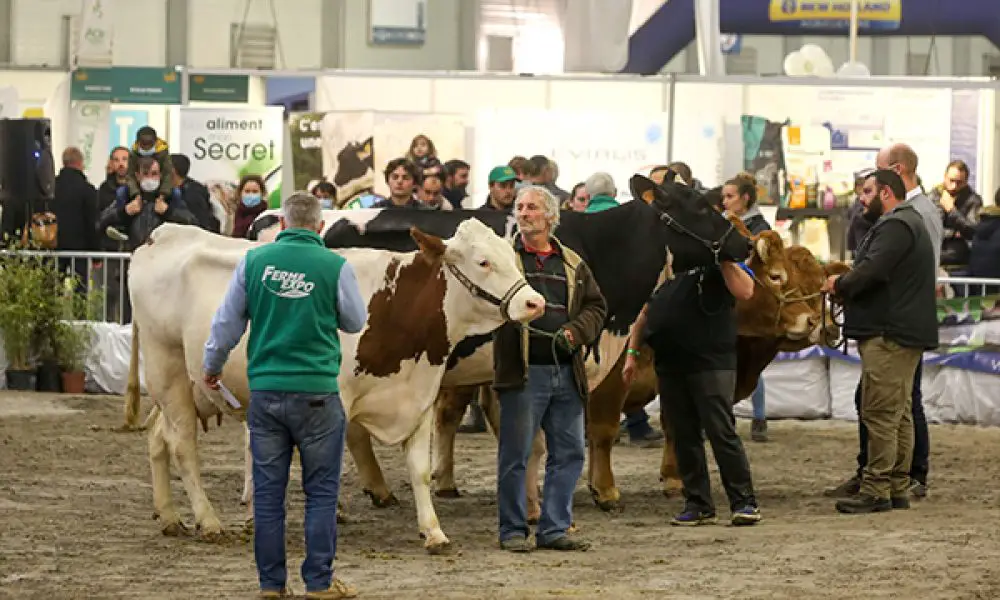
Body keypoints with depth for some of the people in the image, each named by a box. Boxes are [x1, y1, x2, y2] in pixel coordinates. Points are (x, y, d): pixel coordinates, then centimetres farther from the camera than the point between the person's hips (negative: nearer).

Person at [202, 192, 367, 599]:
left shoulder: (254, 260, 0)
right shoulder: (335, 266, -7)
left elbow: (227, 321, 6)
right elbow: (355, 322, 7)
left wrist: (211, 366, 22)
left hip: (265, 390, 2)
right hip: (317, 393, -2)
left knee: (268, 492, 9)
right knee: (321, 491, 7)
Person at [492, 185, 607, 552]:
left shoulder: (573, 265, 14)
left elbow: (596, 307, 14)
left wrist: (575, 332, -4)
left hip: (567, 372, 4)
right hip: (522, 373, -4)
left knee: (569, 453, 7)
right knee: (514, 455, -1)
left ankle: (554, 529, 15)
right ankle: (513, 531, 7)